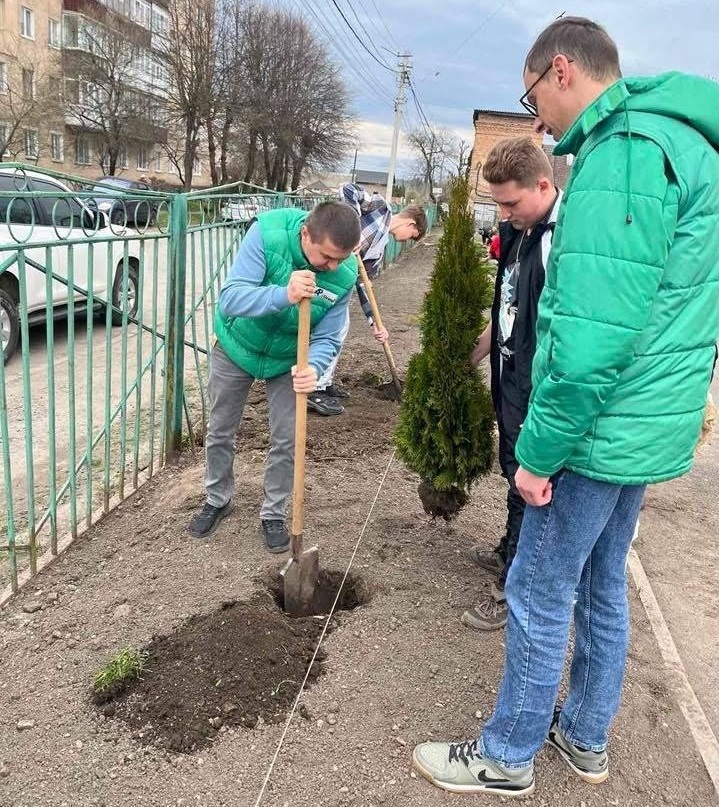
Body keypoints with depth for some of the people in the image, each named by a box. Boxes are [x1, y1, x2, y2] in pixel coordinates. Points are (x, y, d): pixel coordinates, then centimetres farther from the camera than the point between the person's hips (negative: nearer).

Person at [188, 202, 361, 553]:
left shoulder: (345, 274, -25)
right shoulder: (267, 233, -33)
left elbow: (327, 337, -19)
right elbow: (229, 299, -38)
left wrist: (313, 367, -40)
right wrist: (284, 295, -55)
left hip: (289, 359, 1)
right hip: (237, 346, -1)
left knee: (286, 441, 2)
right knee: (220, 431, 12)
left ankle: (273, 514, 25)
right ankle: (218, 500, 36)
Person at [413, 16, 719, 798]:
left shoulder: (624, 153, -19)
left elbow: (593, 335, -26)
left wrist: (538, 450, -19)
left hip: (600, 429, -10)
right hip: (647, 426, 10)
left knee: (540, 594, 6)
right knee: (601, 585, 20)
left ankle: (508, 756, 25)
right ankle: (585, 737, 38)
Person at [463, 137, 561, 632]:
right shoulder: (517, 231, 8)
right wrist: (474, 354, 21)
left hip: (541, 392, -8)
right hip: (511, 379, 9)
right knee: (515, 474, 22)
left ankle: (515, 589, 19)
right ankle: (510, 554, 42)